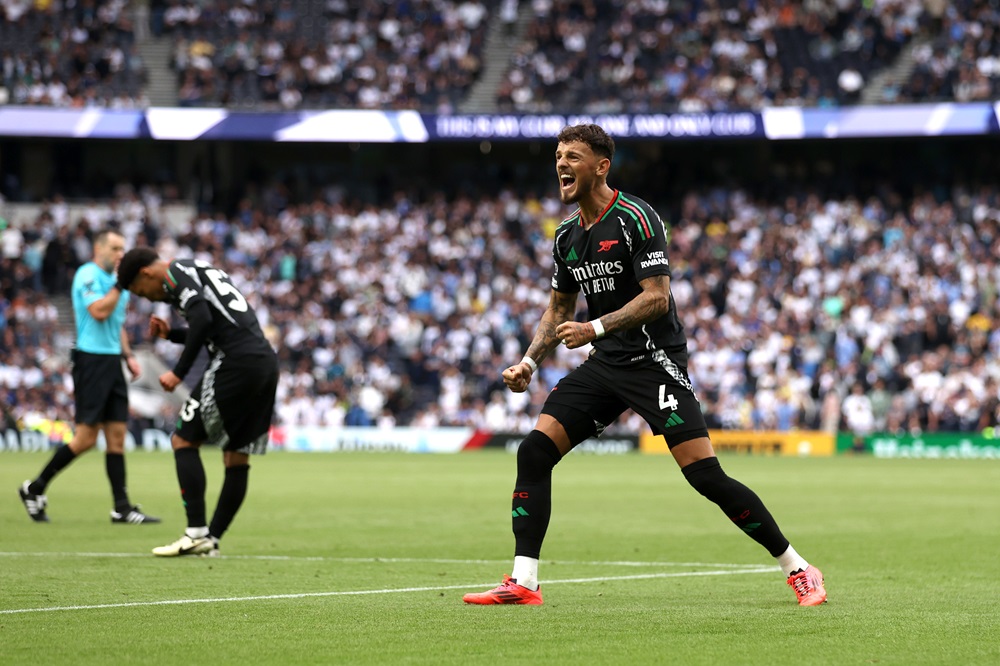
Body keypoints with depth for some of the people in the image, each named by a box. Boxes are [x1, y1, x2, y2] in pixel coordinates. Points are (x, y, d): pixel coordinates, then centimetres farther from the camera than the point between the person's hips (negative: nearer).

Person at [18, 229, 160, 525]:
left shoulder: (113, 279, 18)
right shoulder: (88, 275, -9)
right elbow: (98, 311, -22)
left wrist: (128, 355, 16)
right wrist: (120, 285, -16)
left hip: (111, 362, 9)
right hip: (92, 359, -9)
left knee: (116, 436, 3)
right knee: (86, 438, -9)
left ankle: (122, 508, 2)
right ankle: (34, 489, 5)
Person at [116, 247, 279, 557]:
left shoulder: (175, 273, -1)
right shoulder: (197, 270, 28)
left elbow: (202, 320, -16)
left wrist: (178, 373, -12)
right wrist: (171, 334, 24)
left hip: (235, 363, -9)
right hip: (266, 361, 9)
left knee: (184, 440, 0)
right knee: (236, 458, 11)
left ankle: (196, 533, -6)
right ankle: (211, 540, 15)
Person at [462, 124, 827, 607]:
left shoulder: (635, 218, -12)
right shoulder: (567, 235, 11)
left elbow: (656, 298, -19)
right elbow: (559, 307, 22)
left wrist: (595, 328, -26)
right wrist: (530, 360, 8)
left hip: (655, 360, -7)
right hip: (604, 365, 7)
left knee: (705, 475, -15)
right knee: (534, 451, -8)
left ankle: (798, 570, -2)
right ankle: (523, 582, -5)